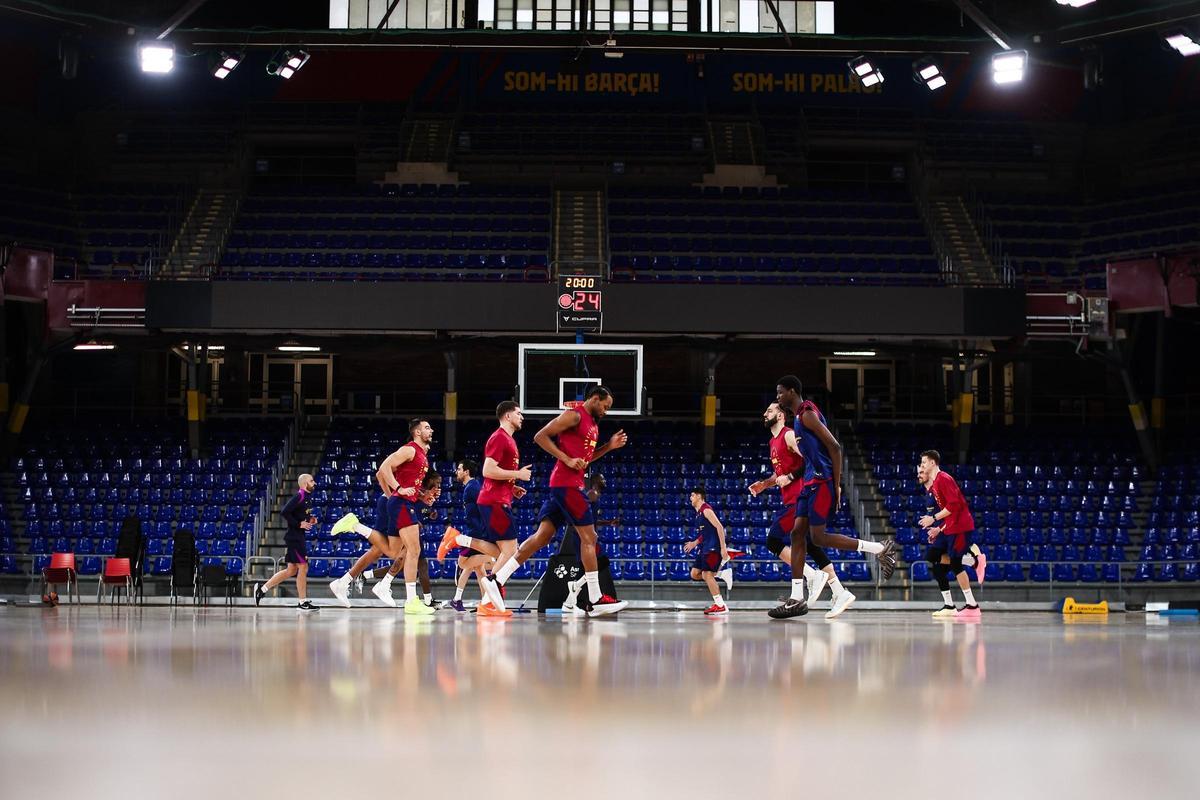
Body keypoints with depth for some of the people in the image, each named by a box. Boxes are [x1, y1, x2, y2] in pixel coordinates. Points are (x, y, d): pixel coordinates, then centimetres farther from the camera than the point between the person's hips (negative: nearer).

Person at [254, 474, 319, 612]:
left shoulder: (305, 497, 15)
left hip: (298, 538, 10)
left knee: (291, 570, 12)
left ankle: (262, 589, 16)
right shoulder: (299, 496, -14)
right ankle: (303, 602, 1)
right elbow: (284, 512, -22)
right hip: (294, 537, -10)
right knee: (303, 567, -5)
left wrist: (310, 520, 9)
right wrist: (299, 524, -19)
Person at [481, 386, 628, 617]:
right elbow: (540, 437, -14)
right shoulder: (574, 415, -9)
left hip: (561, 486, 10)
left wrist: (609, 447, 17)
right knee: (589, 537, -6)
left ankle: (497, 579, -1)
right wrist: (567, 460, -19)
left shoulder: (592, 422, 21)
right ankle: (595, 600, -3)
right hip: (567, 483, -10)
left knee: (542, 536, 4)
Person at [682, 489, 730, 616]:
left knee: (707, 574, -14)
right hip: (705, 547, 10)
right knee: (695, 574, 7)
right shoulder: (699, 513, 18)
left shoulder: (706, 509, -12)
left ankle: (720, 606, -12)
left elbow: (719, 527, -19)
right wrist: (694, 543, 21)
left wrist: (723, 548, -25)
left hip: (713, 547, -10)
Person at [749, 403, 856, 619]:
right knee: (811, 546, 8)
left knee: (774, 541, -11)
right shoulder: (774, 441, 20)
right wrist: (765, 484, 16)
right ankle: (840, 594, 7)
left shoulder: (789, 436, -9)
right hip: (790, 500, 10)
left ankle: (813, 576, -10)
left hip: (799, 498, -10)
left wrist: (790, 478, -23)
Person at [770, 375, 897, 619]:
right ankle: (797, 599, 3)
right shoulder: (799, 418, 19)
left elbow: (834, 447, -18)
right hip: (811, 481, 10)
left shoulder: (807, 414, -12)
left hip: (822, 481, -10)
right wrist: (788, 478, 22)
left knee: (818, 537, -10)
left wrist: (837, 485, -19)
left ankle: (881, 550, -3)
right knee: (798, 533, 4)